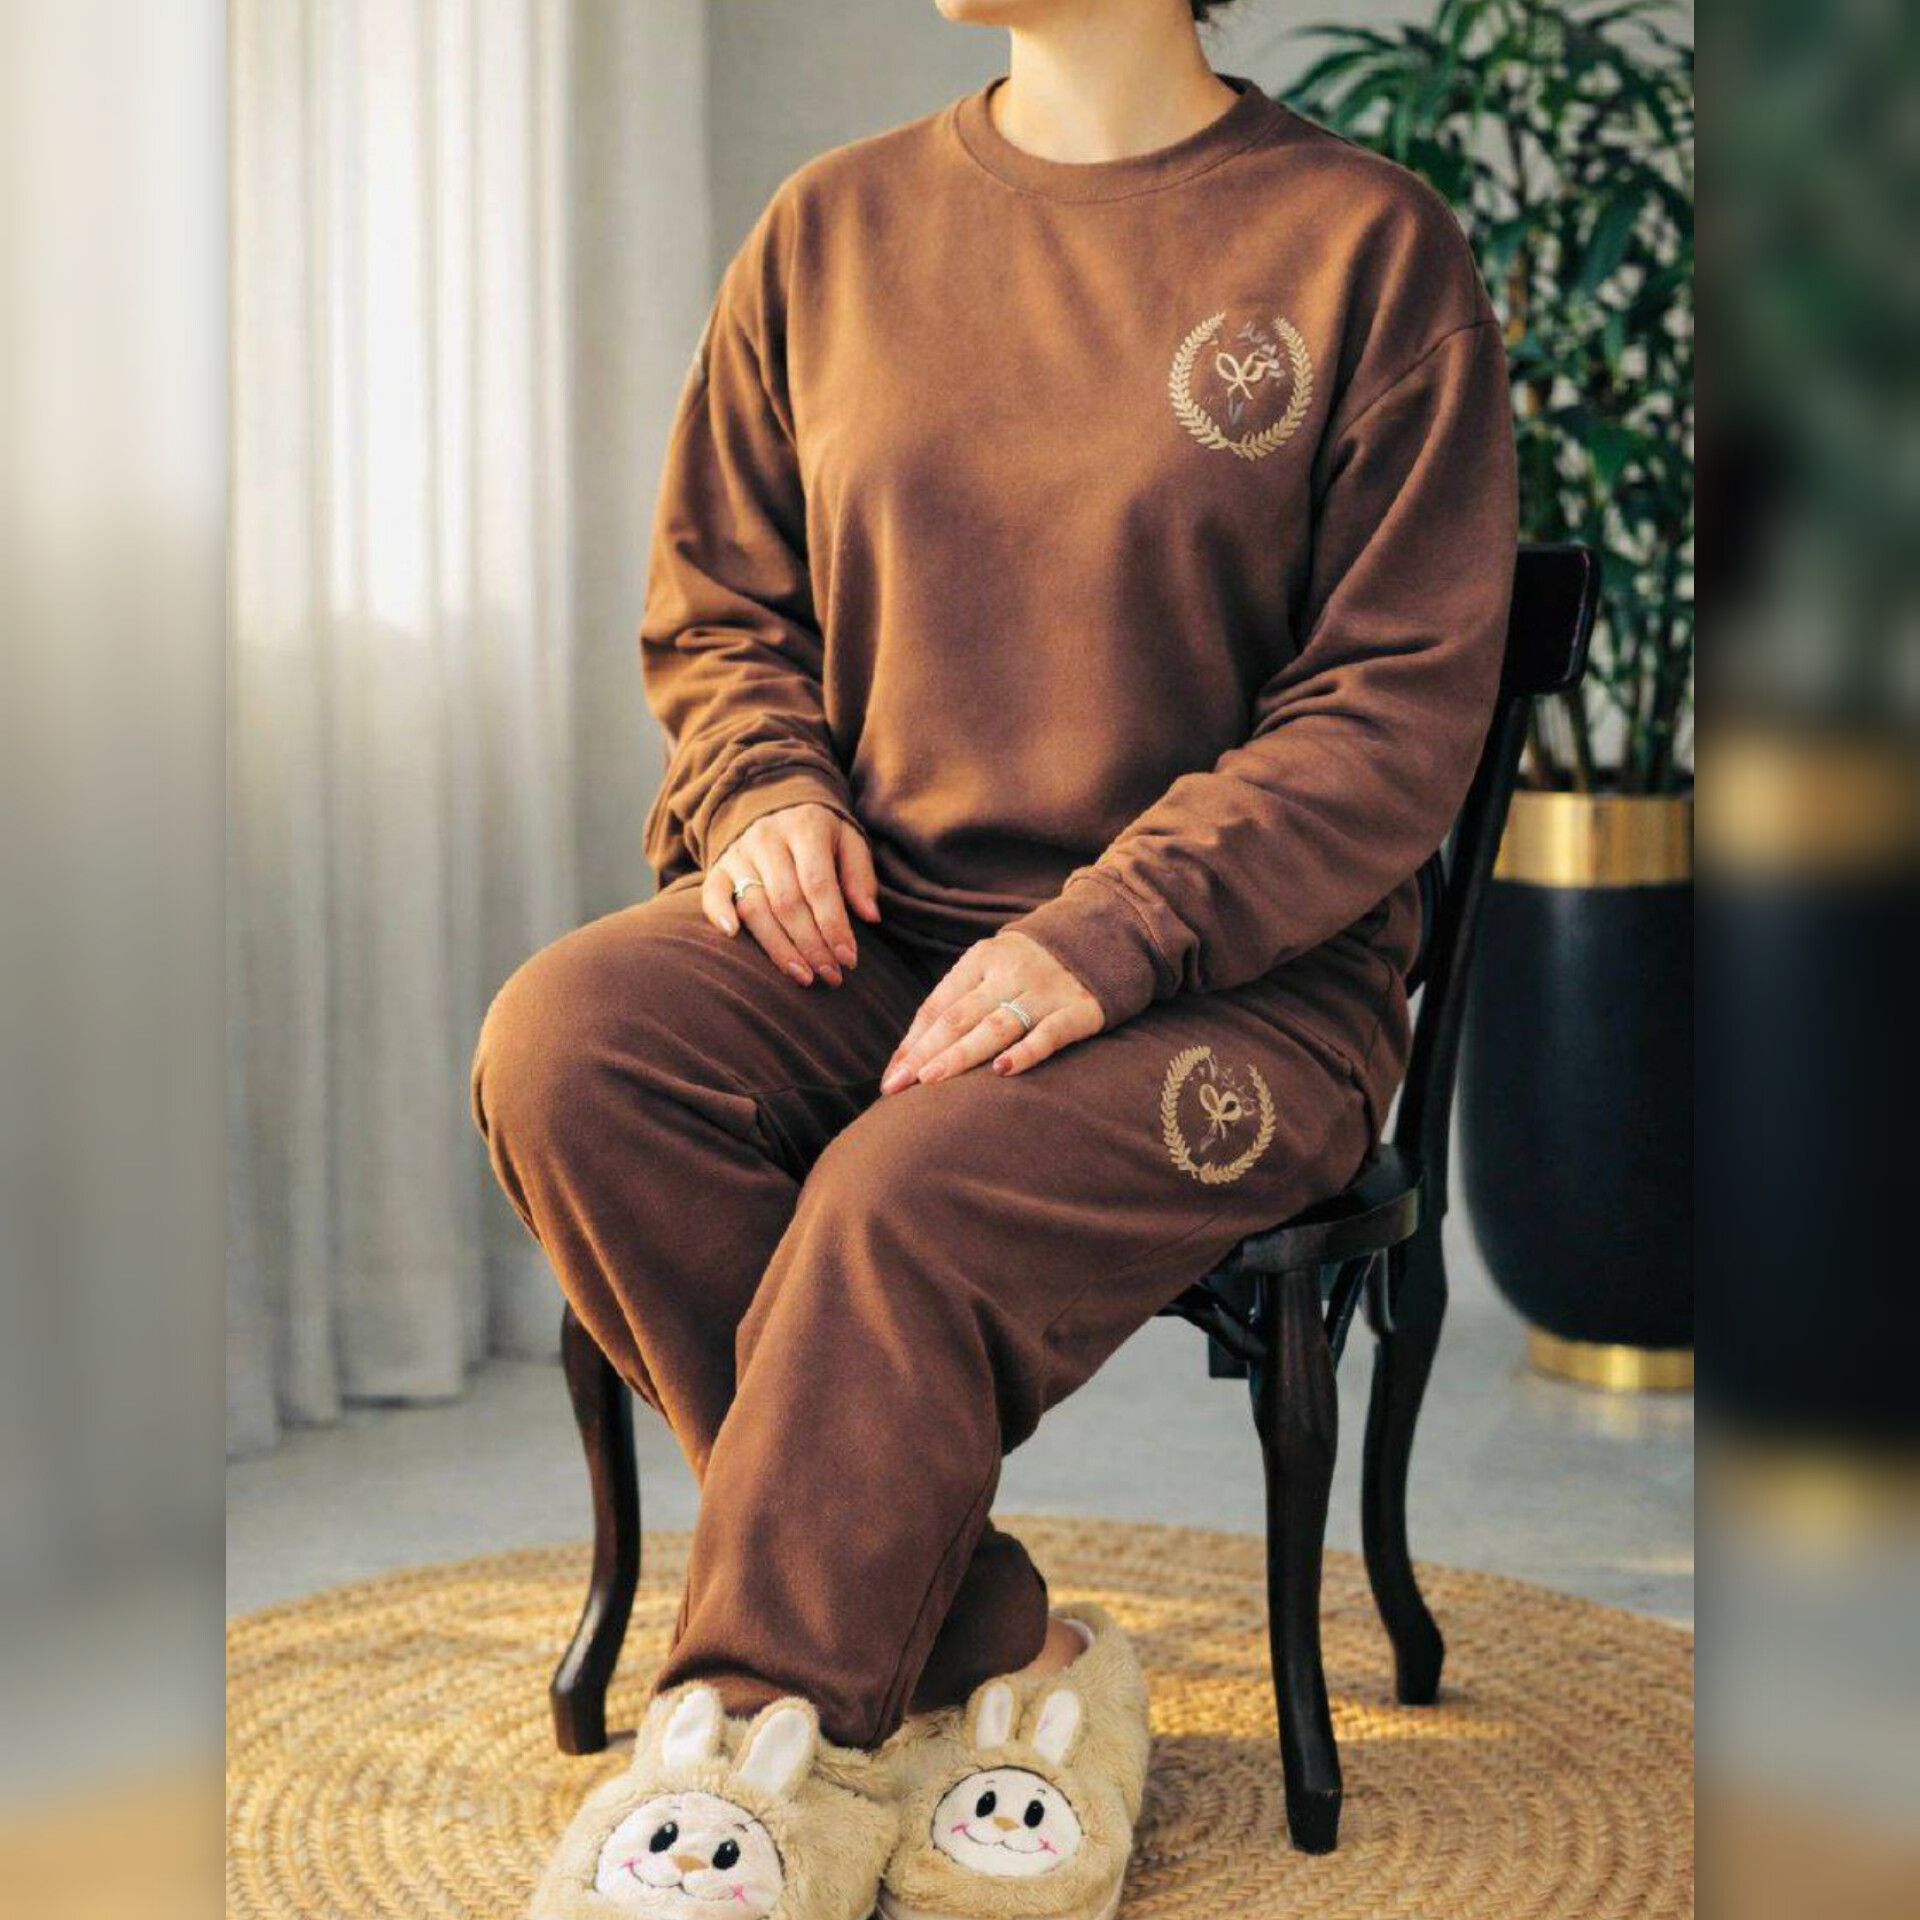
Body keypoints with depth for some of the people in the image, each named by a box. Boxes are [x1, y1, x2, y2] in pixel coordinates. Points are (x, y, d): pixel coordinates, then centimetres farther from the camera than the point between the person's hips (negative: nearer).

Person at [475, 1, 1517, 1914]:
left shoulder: (1370, 245, -2)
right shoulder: (831, 227, 11)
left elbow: (1401, 701, -7)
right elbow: (714, 602, 19)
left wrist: (1108, 935, -19)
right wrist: (766, 784, -4)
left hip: (1243, 978, -4)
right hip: (868, 922, 5)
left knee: (912, 1200, -32)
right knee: (561, 1049, -24)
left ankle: (757, 1743, -11)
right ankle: (994, 1666, -17)